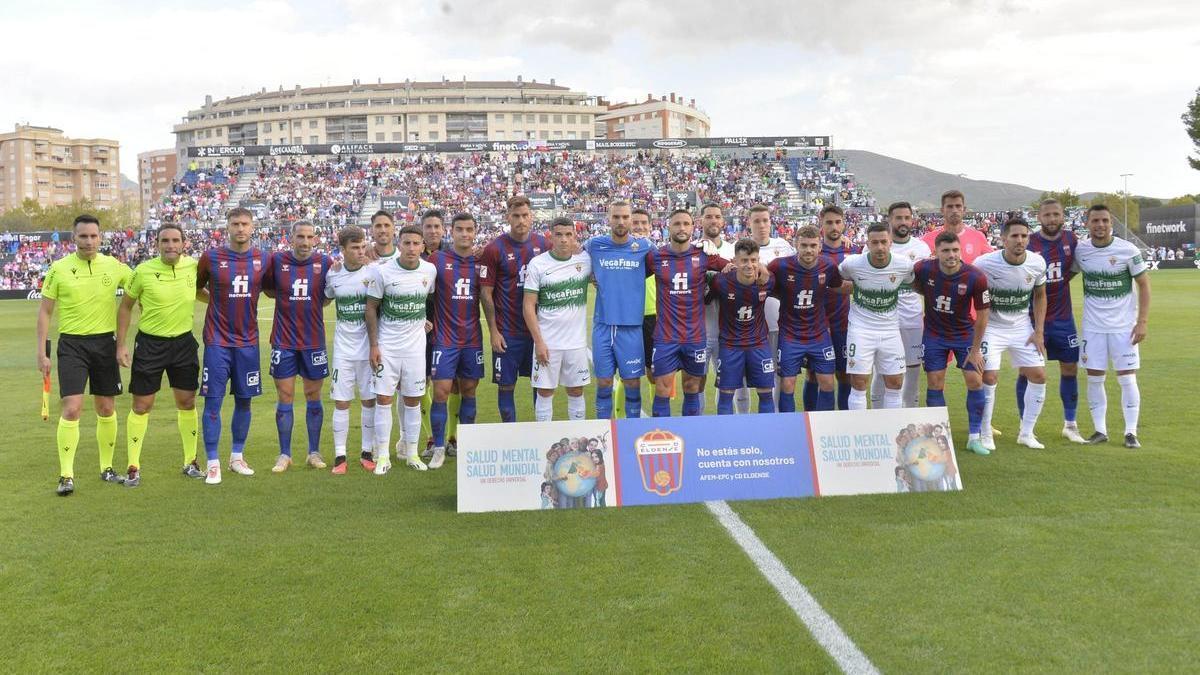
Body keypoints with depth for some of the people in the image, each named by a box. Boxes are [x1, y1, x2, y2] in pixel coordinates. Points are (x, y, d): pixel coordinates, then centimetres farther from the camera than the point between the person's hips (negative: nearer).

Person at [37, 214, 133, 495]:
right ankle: (66, 475, -3)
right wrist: (42, 351, -3)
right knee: (71, 408, -10)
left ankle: (107, 468, 23)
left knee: (106, 409, 9)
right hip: (72, 344, -2)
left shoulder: (114, 266, 1)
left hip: (105, 343, 2)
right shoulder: (59, 268, -3)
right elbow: (45, 311, 2)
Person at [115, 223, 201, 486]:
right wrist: (121, 345, -3)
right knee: (141, 406, 1)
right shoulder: (144, 271, -12)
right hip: (150, 343, -3)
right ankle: (134, 467, 12)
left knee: (187, 403, 9)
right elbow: (126, 307, -1)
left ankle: (190, 462, 22)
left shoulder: (193, 266, -5)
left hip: (184, 342, 3)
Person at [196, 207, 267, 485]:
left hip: (248, 341, 3)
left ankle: (237, 457, 24)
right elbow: (196, 289, 10)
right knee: (213, 401, -4)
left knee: (244, 400, 10)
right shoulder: (211, 258, -3)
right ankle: (213, 464, 4)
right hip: (217, 341, -3)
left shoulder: (263, 259, 3)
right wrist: (219, 300, 5)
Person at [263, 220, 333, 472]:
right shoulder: (276, 260, -3)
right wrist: (288, 299, 0)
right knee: (285, 398, 4)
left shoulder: (325, 262, -2)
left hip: (314, 342, 0)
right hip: (283, 341, 0)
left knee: (313, 397, 9)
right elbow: (266, 288, 10)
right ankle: (284, 454, 15)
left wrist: (318, 300, -6)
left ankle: (314, 452, 21)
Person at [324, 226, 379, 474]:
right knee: (341, 401, 2)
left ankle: (367, 453, 17)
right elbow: (323, 300, 20)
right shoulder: (333, 275, 1)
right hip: (343, 348, 1)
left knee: (369, 400, 5)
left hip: (368, 347, -1)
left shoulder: (373, 272, -6)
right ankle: (340, 456, 10)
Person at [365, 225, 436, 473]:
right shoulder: (382, 271, -10)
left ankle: (411, 452, 18)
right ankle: (383, 456, 5)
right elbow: (371, 308, -4)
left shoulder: (430, 271, -2)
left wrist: (423, 321, 4)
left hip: (415, 344, 2)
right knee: (383, 397, -3)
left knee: (413, 399, 6)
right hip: (386, 344, -2)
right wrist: (374, 345, -7)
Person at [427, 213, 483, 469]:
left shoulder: (481, 262, 5)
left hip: (472, 339, 3)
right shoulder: (437, 260, -2)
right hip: (444, 339, -2)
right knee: (441, 392, -5)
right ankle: (438, 448, 5)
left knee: (468, 390, 9)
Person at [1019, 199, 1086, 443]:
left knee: (1070, 368, 7)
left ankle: (1070, 425, 20)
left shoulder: (1071, 239, 0)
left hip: (1062, 317, 4)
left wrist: (1062, 279, 2)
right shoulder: (1028, 243, -11)